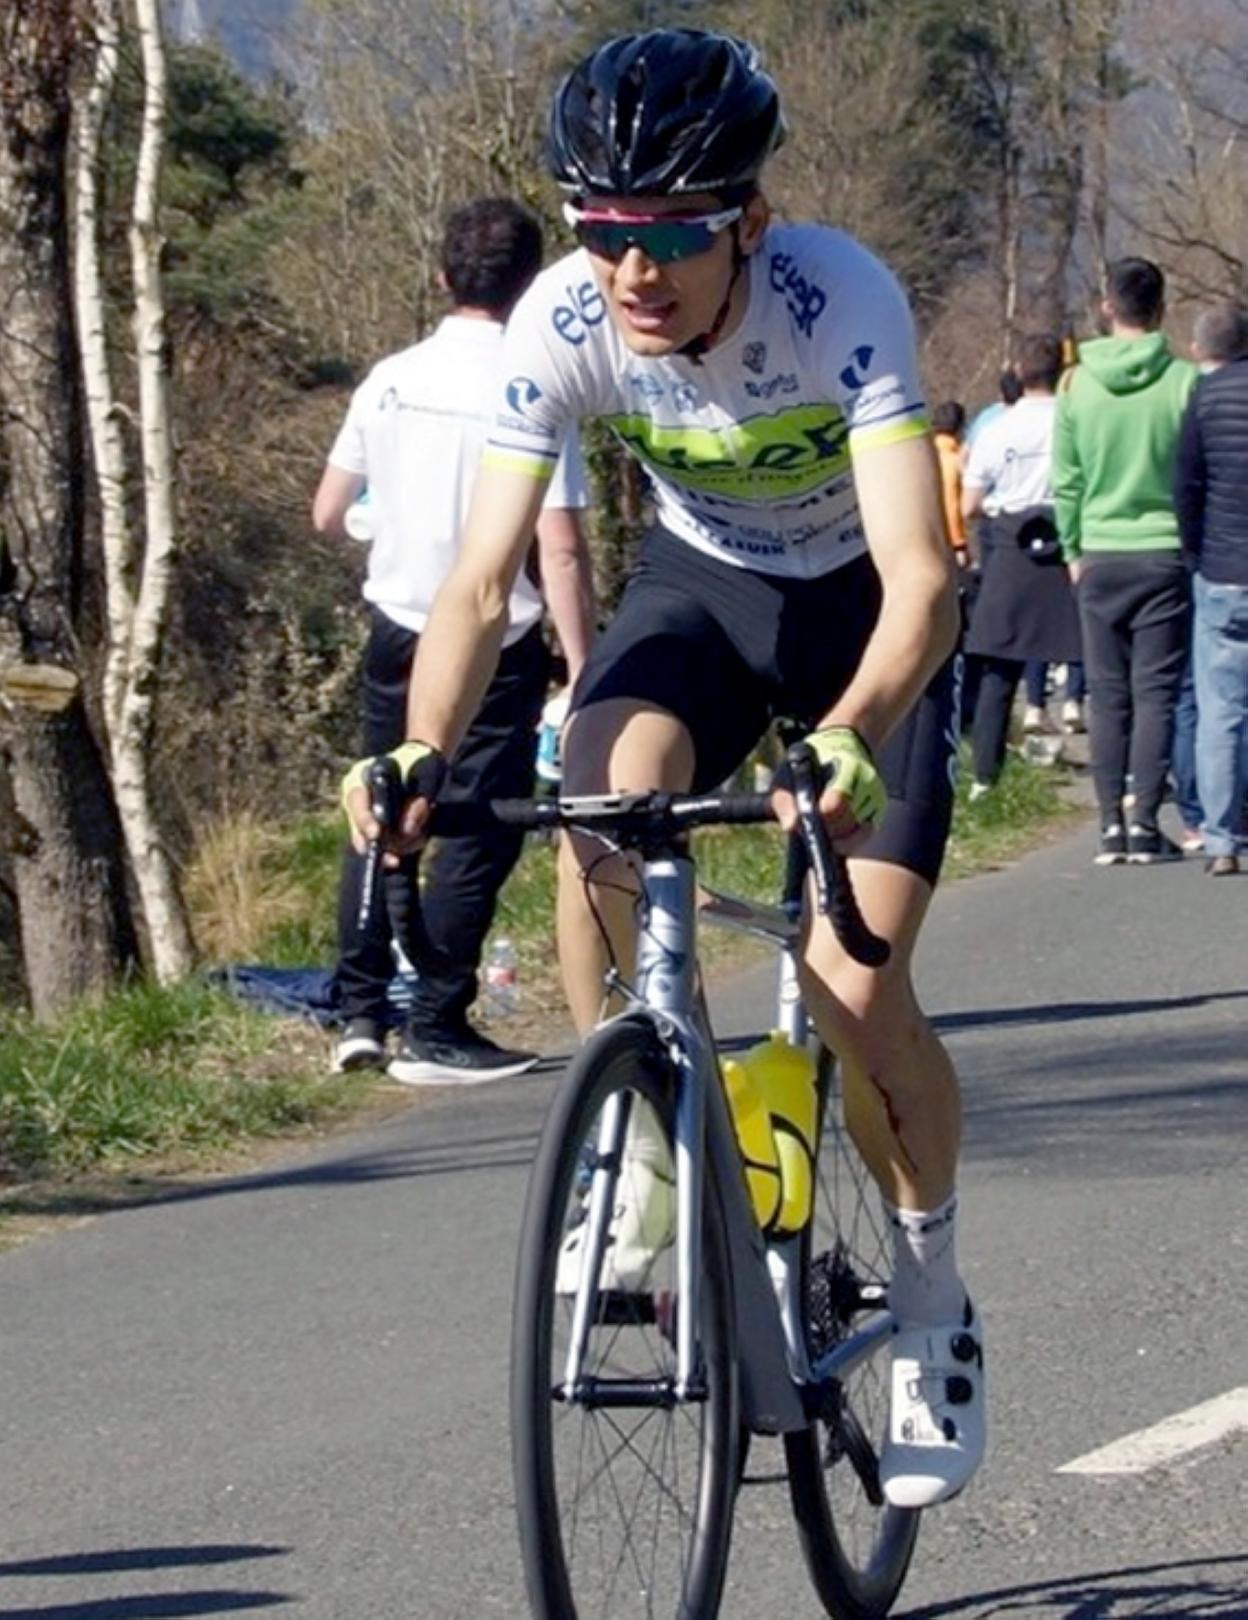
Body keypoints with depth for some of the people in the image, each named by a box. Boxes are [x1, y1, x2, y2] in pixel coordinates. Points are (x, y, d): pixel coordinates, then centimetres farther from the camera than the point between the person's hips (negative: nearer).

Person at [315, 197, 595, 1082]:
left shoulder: (390, 380, 0)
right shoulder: (531, 391, -16)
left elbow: (328, 513, 9)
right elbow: (561, 551, -19)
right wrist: (585, 676, -15)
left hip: (396, 631, 5)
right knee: (480, 836, 2)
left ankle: (360, 1011, 19)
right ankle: (436, 1032, 2)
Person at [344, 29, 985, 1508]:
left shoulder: (840, 301, -34)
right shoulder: (562, 325, -25)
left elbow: (916, 575, -41)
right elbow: (480, 577, -25)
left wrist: (850, 741, -59)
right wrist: (421, 756, -43)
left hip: (862, 606, -2)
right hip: (700, 582, 3)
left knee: (854, 984, -15)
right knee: (604, 790, -31)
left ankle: (932, 1299, 10)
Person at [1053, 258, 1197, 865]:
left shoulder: (1077, 384, -1)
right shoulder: (1185, 382, -8)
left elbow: (1065, 481, 3)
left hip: (1101, 558, 2)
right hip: (1166, 554, -2)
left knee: (1107, 695, 7)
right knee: (1157, 692, 2)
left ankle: (1112, 825, 4)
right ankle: (1145, 824, -3)